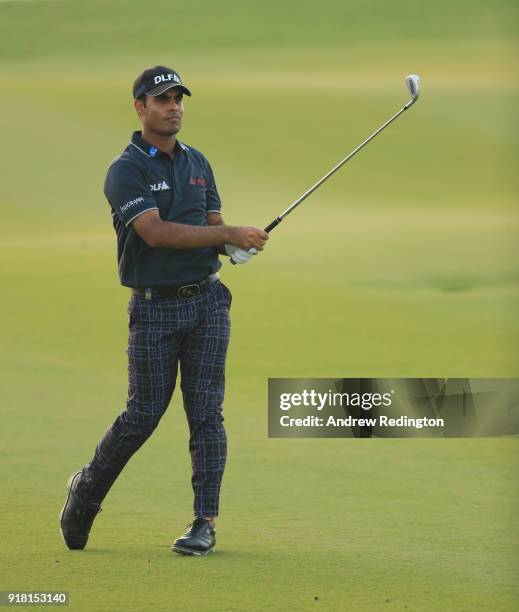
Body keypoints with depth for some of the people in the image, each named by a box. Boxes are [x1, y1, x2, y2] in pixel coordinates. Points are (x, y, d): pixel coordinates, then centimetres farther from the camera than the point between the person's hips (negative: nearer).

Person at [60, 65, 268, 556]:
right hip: (154, 308, -4)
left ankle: (205, 523, 0)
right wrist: (230, 233, -22)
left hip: (205, 300, 4)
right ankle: (87, 490, 22)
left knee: (206, 411, -2)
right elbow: (155, 232, -21)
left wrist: (234, 246, -8)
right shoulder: (126, 170, -9)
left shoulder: (197, 163, 12)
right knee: (143, 414, -2)